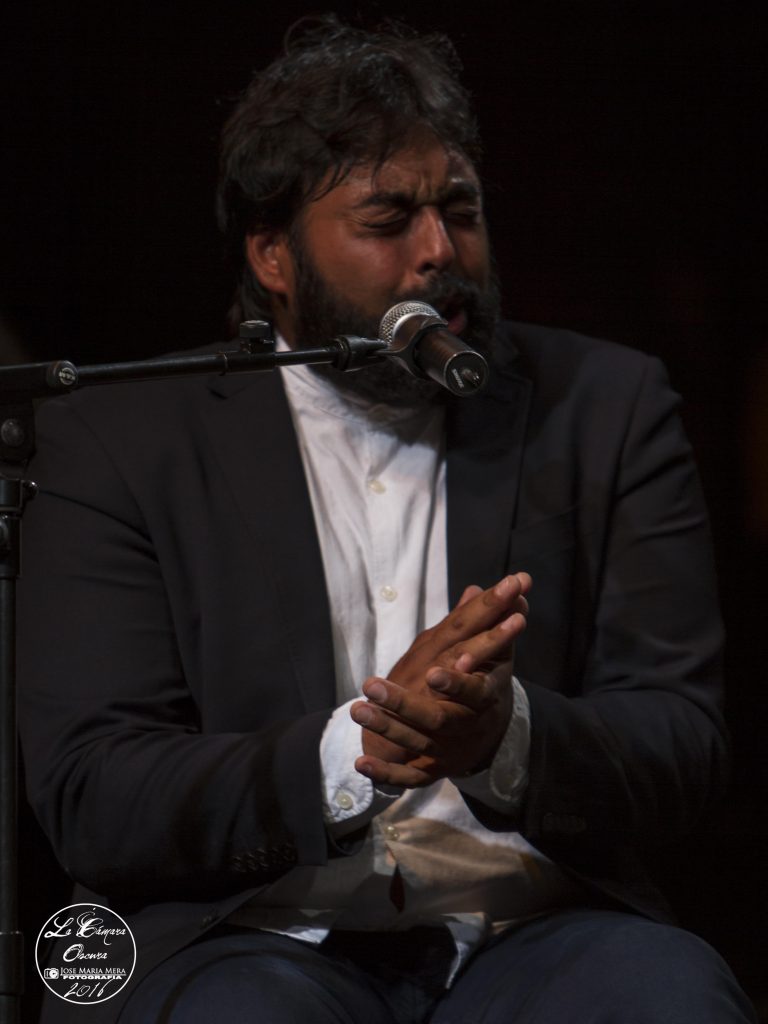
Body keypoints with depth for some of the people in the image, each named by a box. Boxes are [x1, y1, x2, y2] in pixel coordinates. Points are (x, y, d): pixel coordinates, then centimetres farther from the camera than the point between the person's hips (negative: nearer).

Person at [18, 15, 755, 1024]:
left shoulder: (602, 405, 11)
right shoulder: (120, 441, 5)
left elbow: (682, 751, 3)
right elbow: (91, 807, -5)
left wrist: (506, 735, -21)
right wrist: (348, 750, -23)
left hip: (534, 932, 3)